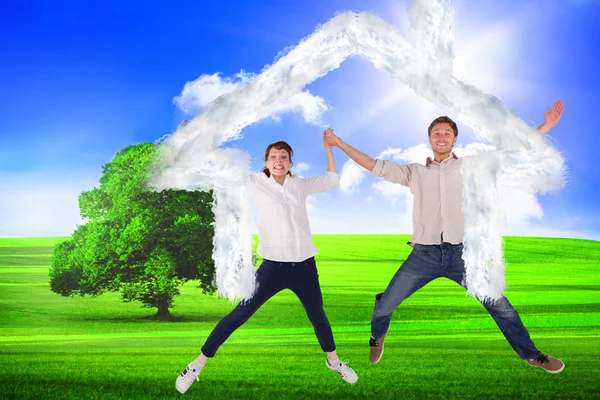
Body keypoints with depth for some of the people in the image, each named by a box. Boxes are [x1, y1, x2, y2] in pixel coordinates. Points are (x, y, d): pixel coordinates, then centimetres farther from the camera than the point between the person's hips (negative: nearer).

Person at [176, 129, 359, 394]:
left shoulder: (300, 185, 5)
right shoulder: (255, 183, -3)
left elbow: (333, 180, 19)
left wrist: (328, 148, 17)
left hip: (304, 265, 3)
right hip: (274, 266, -3)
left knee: (318, 316, 20)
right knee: (239, 315, -2)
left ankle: (333, 360, 45)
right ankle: (198, 364, 11)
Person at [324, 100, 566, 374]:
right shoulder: (414, 171, 9)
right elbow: (375, 166, 8)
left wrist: (546, 126, 3)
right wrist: (339, 143, 5)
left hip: (461, 253, 0)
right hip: (424, 254, 1)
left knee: (500, 305, 1)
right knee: (384, 305, 3)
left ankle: (531, 354, 24)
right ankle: (376, 340, 35)